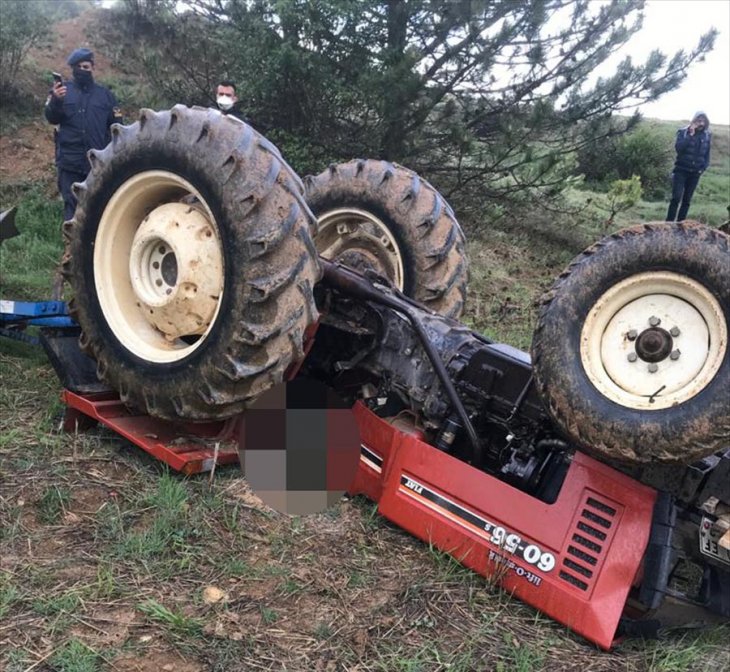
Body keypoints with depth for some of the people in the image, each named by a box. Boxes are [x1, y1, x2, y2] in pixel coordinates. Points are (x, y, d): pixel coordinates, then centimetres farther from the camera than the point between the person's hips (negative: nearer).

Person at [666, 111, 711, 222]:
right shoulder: (683, 132, -2)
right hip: (681, 170, -3)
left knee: (687, 200, 5)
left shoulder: (707, 136, 7)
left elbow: (707, 155, 13)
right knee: (676, 198, -14)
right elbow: (678, 147, -18)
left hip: (695, 173, 4)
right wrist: (690, 135, -20)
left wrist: (703, 168, 0)